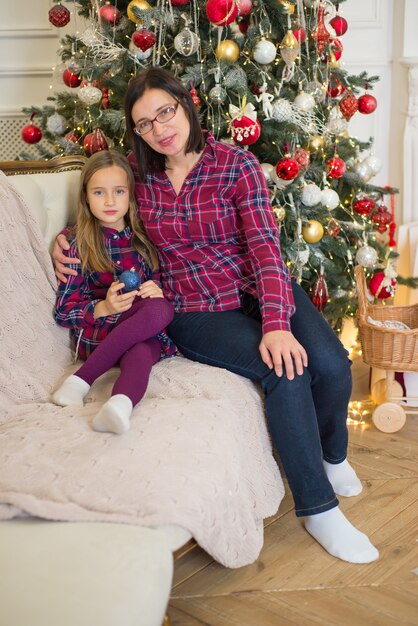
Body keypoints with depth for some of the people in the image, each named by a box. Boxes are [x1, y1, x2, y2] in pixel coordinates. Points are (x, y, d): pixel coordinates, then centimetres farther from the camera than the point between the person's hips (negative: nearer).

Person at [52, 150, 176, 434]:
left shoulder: (144, 237, 12)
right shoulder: (80, 246, 4)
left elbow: (163, 283, 20)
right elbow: (64, 310, 1)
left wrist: (159, 291, -6)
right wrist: (104, 308, -18)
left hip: (144, 333, 3)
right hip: (96, 332, -2)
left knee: (140, 353, -35)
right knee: (160, 310, -32)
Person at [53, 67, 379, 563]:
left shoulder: (237, 165, -5)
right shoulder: (136, 172, 2)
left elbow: (265, 246, -14)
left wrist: (276, 322, -28)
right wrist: (66, 237, 1)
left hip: (260, 292, 1)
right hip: (196, 312, -1)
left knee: (331, 366, -24)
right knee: (286, 372, -28)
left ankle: (332, 454, 14)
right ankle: (317, 508, -11)